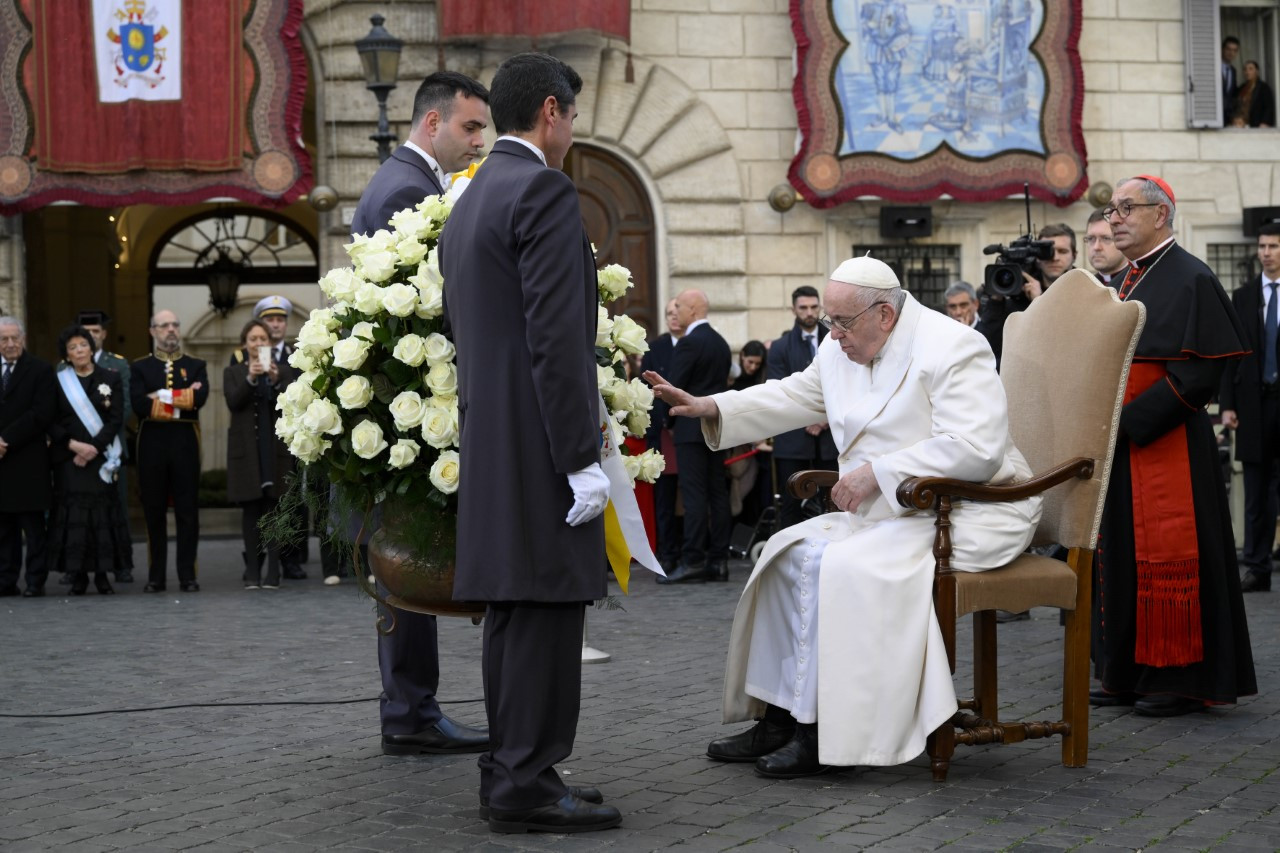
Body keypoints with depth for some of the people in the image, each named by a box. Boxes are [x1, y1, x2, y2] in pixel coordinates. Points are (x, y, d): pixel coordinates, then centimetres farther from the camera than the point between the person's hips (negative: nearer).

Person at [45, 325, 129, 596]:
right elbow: (52, 422, 4)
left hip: (101, 456, 0)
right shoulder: (58, 381, 8)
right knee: (72, 510, -6)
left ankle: (102, 574, 0)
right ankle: (77, 575, -2)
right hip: (68, 457, 0)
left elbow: (116, 419, 0)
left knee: (102, 510, -5)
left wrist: (94, 447, -10)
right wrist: (74, 445, -11)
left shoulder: (111, 379, 7)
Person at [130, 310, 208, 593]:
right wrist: (182, 398, -9)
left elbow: (199, 398, -10)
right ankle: (156, 577, 10)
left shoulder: (196, 366, 10)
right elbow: (138, 404, -10)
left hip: (185, 445, 0)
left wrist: (160, 396, -10)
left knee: (187, 513, 1)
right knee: (154, 514, 4)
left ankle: (187, 576, 6)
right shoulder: (140, 367, 8)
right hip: (152, 445, 0)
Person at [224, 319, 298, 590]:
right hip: (247, 449, 0)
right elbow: (233, 402, -6)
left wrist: (277, 382, -19)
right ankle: (252, 570, 3)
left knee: (274, 506, -3)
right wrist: (250, 379, -19)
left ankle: (273, 570, -2)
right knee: (250, 508, 0)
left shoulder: (285, 370, 9)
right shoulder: (233, 372, 10)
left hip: (276, 448, 0)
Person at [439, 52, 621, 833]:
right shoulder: (545, 192, -11)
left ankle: (510, 771, 17)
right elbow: (555, 338, -18)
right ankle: (527, 784, -4)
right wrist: (583, 458, -18)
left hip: (488, 443, 9)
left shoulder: (466, 207, 18)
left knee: (515, 611, 12)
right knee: (549, 609, -6)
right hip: (541, 445, -9)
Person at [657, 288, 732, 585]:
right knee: (718, 492, 7)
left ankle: (693, 561, -12)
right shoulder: (721, 343, 13)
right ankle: (718, 560, 8)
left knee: (694, 494, -10)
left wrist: (671, 421, 1)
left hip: (691, 428, -8)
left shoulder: (689, 343, -12)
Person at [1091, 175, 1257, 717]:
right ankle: (1129, 675, 18)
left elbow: (1200, 372, -17)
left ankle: (1181, 680, 2)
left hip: (1167, 445, -9)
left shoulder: (1191, 280, -10)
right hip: (1120, 446, 9)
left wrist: (1130, 420, -19)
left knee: (1167, 558, -6)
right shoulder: (1128, 284, 16)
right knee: (1121, 557, 10)